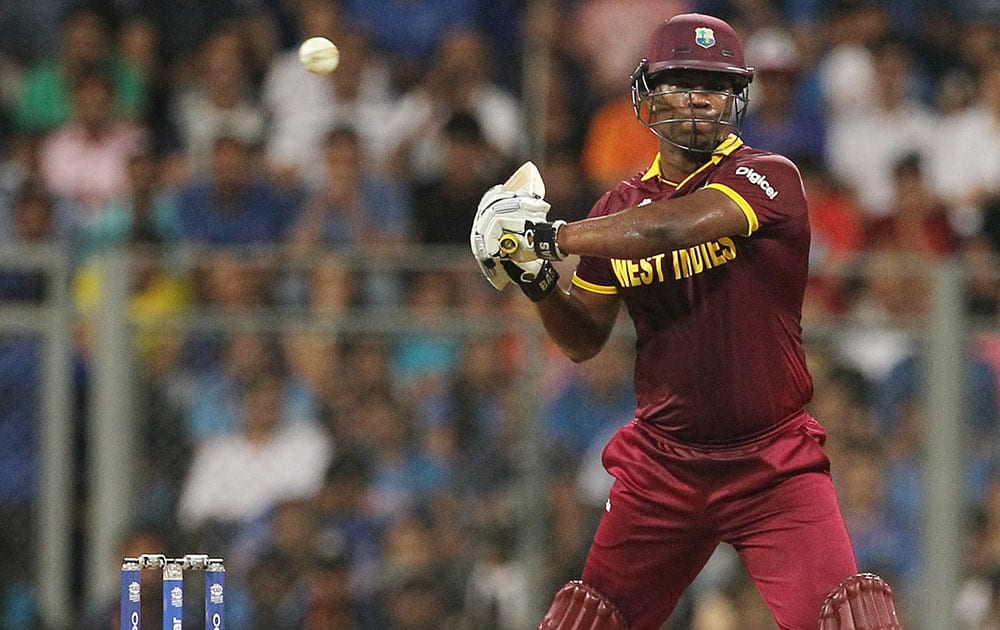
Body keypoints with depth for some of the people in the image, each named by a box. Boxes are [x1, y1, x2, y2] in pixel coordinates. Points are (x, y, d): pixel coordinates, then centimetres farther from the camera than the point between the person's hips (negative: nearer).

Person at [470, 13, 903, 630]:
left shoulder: (770, 178, -10)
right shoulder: (620, 208, 7)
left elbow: (670, 228, -27)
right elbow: (584, 340, 13)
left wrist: (549, 235, -24)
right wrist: (538, 280, -6)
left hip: (775, 462, -4)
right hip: (663, 459, 4)